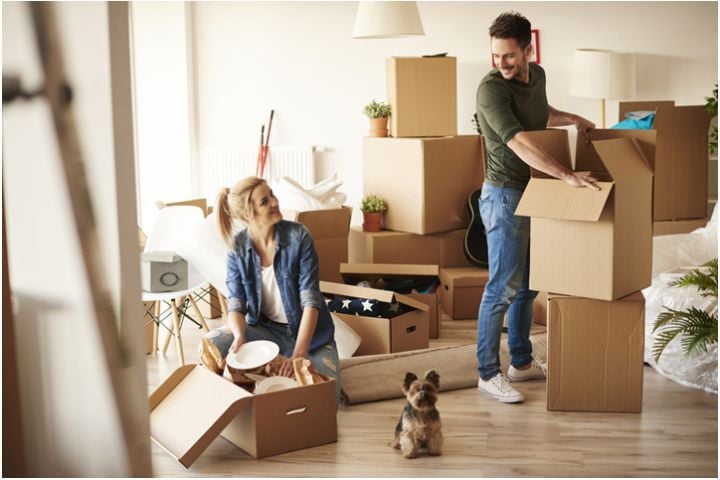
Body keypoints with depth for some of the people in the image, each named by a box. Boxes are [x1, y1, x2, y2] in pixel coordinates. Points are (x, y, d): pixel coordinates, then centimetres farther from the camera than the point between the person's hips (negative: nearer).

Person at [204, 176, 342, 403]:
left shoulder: (298, 236, -16)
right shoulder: (238, 247, -7)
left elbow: (310, 299, -20)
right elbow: (236, 304, -9)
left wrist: (299, 353, -32)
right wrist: (240, 337, -33)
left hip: (308, 332, -2)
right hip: (265, 329, 2)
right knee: (211, 345, -24)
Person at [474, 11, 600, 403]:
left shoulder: (537, 75, 5)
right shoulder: (491, 88, -20)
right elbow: (519, 143, -31)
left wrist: (572, 119, 11)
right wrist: (567, 175, -38)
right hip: (505, 196, -8)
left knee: (527, 284, 15)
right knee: (503, 287, -5)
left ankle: (522, 363, 27)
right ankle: (488, 375, 4)